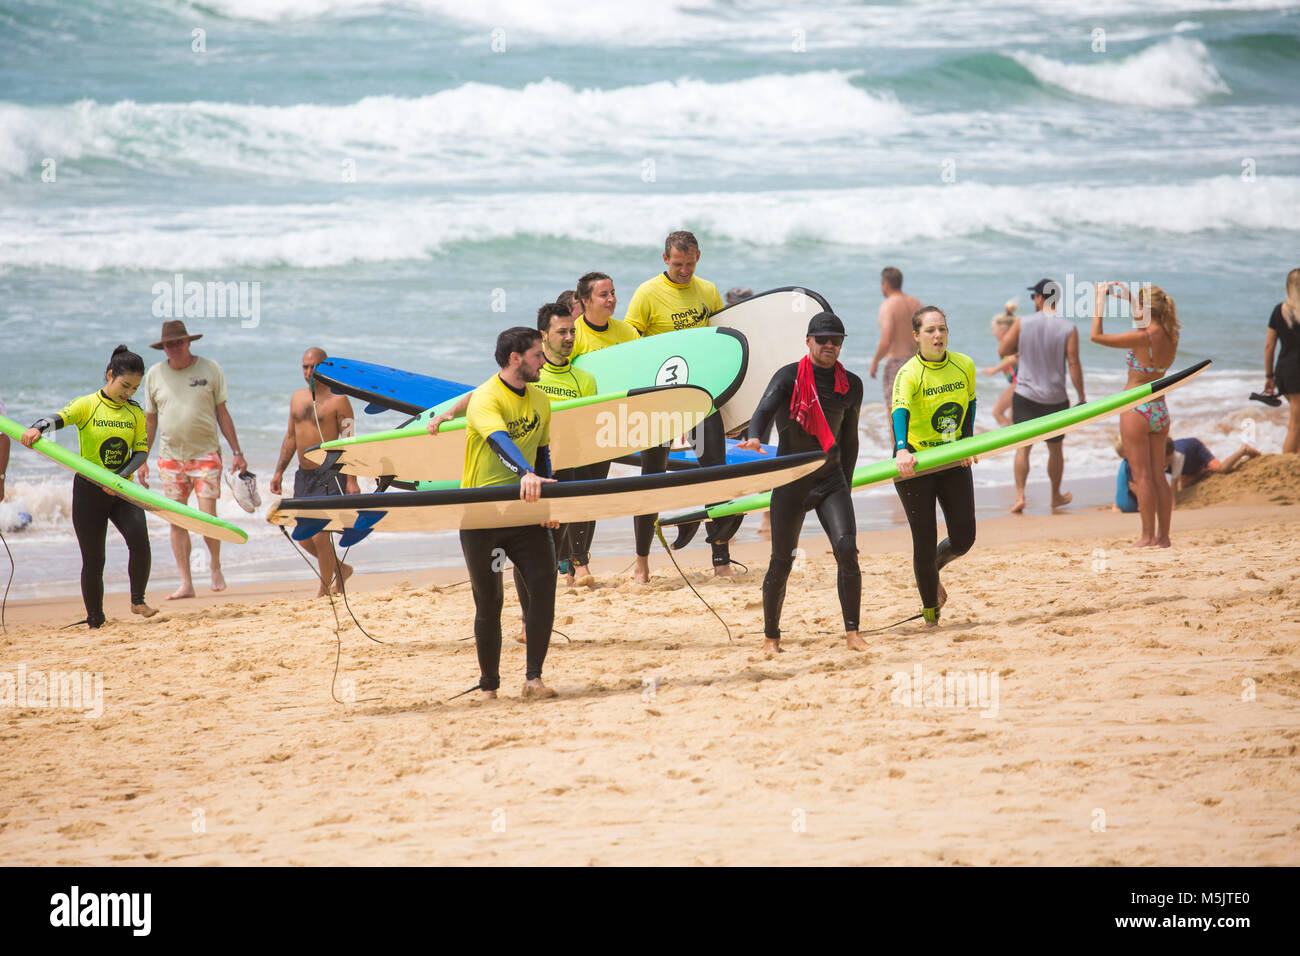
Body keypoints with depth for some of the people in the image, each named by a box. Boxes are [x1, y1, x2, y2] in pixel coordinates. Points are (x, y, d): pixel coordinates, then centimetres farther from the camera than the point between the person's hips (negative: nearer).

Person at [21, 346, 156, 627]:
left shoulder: (135, 413, 5)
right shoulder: (87, 406, -6)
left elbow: (141, 451, 0)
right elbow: (58, 418, -23)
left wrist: (120, 477, -17)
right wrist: (37, 428, -46)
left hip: (122, 491, 2)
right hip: (89, 490, -2)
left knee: (139, 539, -22)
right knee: (93, 559, 1)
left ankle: (138, 600, -3)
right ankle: (95, 621, 15)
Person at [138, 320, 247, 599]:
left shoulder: (209, 369, 2)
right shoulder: (154, 374, 7)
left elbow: (222, 413, 6)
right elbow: (150, 420, 13)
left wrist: (236, 452, 3)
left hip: (206, 453, -2)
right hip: (170, 457, 2)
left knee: (207, 515, -12)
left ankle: (216, 568, 12)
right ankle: (185, 583, 2)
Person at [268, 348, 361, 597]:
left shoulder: (337, 400, -8)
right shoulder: (297, 398, 13)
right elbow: (290, 437, 20)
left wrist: (351, 480, -16)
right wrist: (278, 471, 16)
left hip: (330, 475, -7)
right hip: (304, 474, 7)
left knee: (319, 534, -12)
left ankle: (324, 591, 3)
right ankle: (341, 569, 29)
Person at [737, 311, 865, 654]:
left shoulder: (851, 385, 7)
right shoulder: (790, 376, -7)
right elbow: (766, 408, -24)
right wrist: (753, 437, -45)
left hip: (830, 478, 3)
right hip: (790, 480, -3)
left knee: (847, 550, -16)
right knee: (781, 563, 2)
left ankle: (852, 633, -12)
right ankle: (771, 636, 18)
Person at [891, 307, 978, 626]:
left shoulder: (965, 366, -5)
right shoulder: (909, 374, -20)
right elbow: (900, 411, -37)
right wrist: (902, 450, -54)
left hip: (953, 460, 4)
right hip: (914, 461, -4)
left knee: (963, 539, 2)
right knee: (925, 540, -4)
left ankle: (932, 569, 36)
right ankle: (930, 615, 9)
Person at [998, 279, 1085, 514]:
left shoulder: (1023, 323, -7)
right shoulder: (1068, 329, -8)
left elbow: (1003, 351, -2)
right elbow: (1074, 364, -9)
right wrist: (1081, 397, -3)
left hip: (1025, 396, -1)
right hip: (1056, 397, 1)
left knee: (1022, 447, 1)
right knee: (1055, 448, 17)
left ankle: (1020, 495, -14)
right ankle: (1056, 496, 32)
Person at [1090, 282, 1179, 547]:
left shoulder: (1143, 337, -19)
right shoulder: (1170, 337, 2)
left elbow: (1096, 336, -14)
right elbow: (1148, 323, 26)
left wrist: (1099, 302, -6)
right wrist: (1127, 297, 27)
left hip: (1136, 409, -7)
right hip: (1160, 409, 7)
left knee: (1142, 476, -2)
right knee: (1158, 476, 10)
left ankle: (1148, 536, 0)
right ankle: (1163, 535, 12)